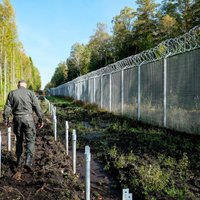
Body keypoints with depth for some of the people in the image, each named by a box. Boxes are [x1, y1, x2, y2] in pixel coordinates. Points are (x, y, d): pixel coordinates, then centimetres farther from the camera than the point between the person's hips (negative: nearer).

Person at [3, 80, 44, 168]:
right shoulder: (30, 93, 1)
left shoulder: (12, 93, 5)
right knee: (30, 140, 6)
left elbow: (7, 107, 2)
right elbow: (37, 108, -2)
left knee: (19, 140, 18)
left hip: (17, 119, 2)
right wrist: (40, 119, 3)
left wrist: (6, 119, 9)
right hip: (28, 118, -2)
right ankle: (28, 160, -6)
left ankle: (19, 160, 24)